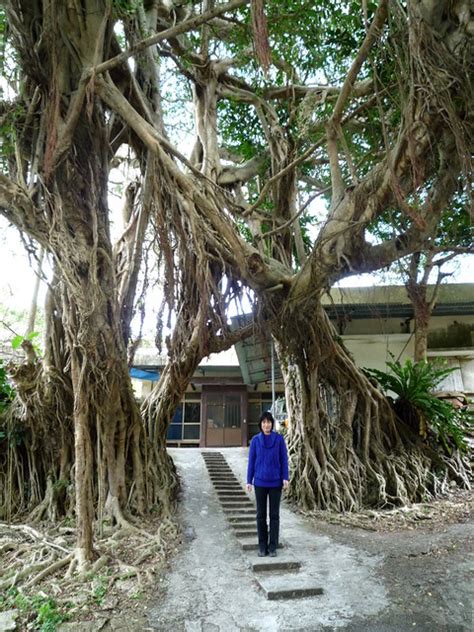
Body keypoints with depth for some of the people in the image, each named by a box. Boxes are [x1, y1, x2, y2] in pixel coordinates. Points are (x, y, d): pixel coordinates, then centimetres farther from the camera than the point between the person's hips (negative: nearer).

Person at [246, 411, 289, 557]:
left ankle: (273, 547, 17)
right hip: (260, 482, 1)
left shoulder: (279, 439, -5)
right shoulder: (255, 440, -2)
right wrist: (249, 481, -1)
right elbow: (251, 461, 1)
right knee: (261, 514, 8)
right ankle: (262, 546, 20)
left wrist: (285, 478, -9)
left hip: (275, 482, -1)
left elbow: (284, 460, -2)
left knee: (274, 515, 5)